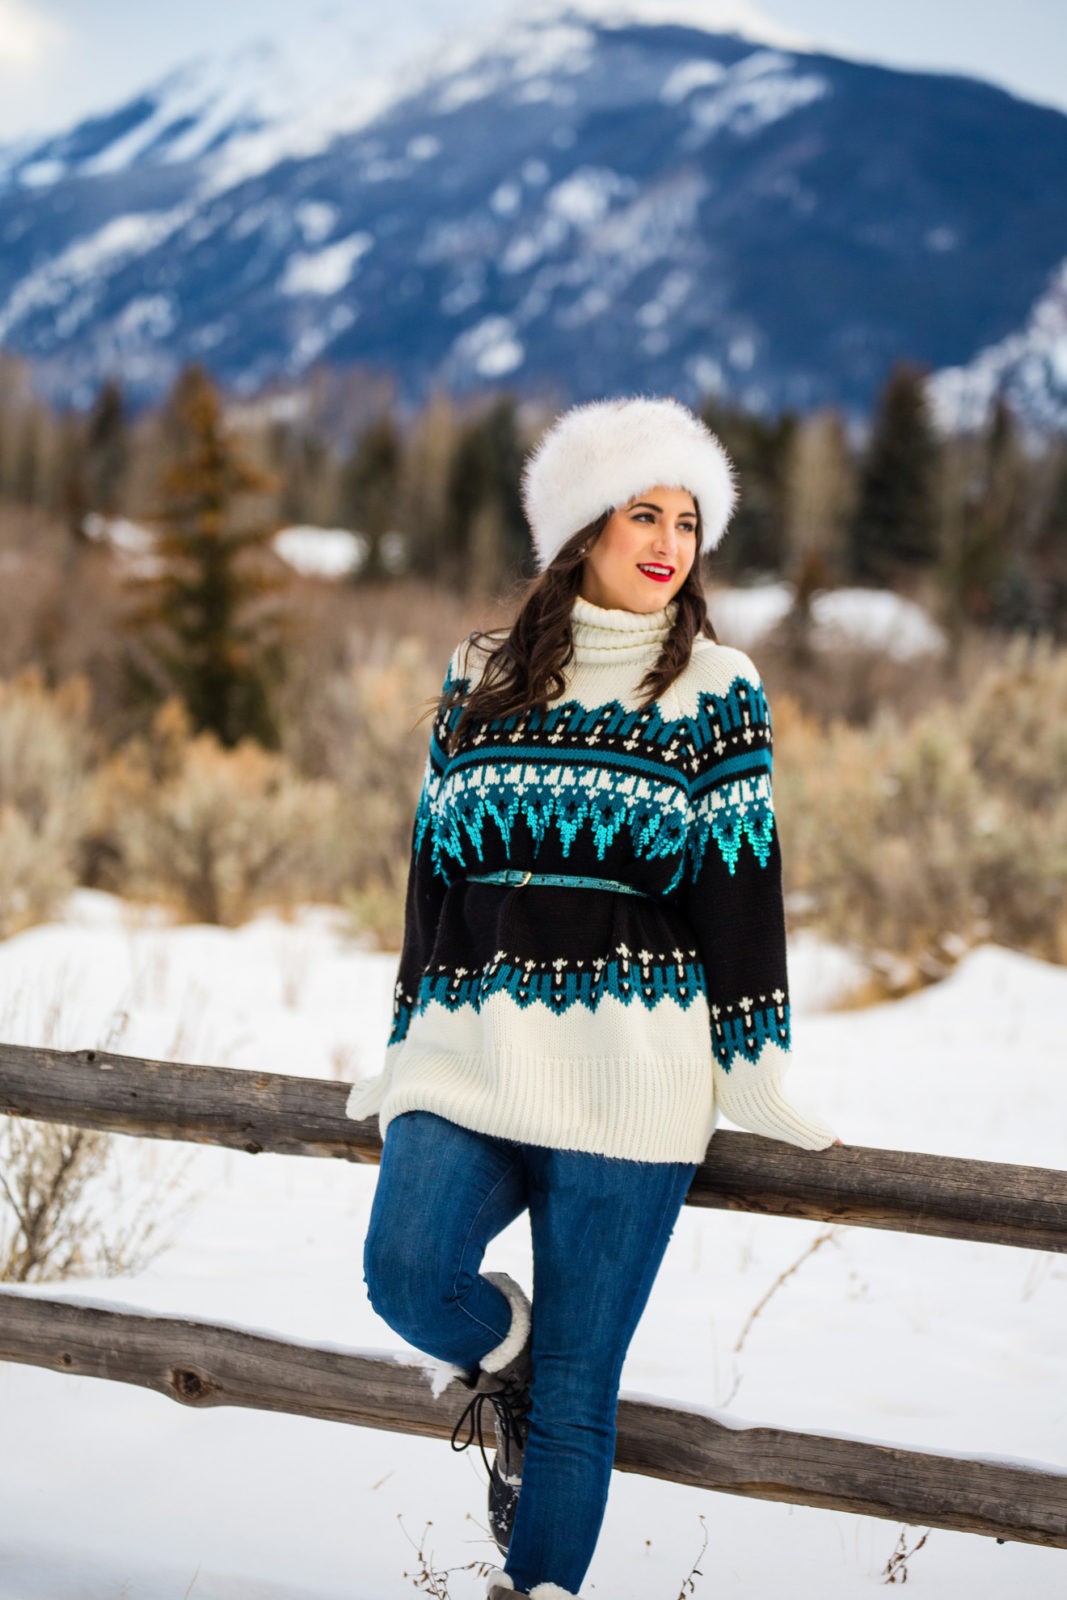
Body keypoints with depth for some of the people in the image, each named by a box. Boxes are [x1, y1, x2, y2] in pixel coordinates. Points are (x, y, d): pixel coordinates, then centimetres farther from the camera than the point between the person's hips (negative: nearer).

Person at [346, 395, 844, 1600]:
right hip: (472, 1051, 2)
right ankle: (501, 1355, 13)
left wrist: (757, 1080, 0)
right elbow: (433, 868, 16)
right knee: (406, 1269, -22)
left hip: (630, 1069, -2)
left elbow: (739, 883, 3)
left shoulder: (716, 689, 6)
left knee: (578, 1396, -2)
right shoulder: (479, 678, 13)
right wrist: (409, 1047, 16)